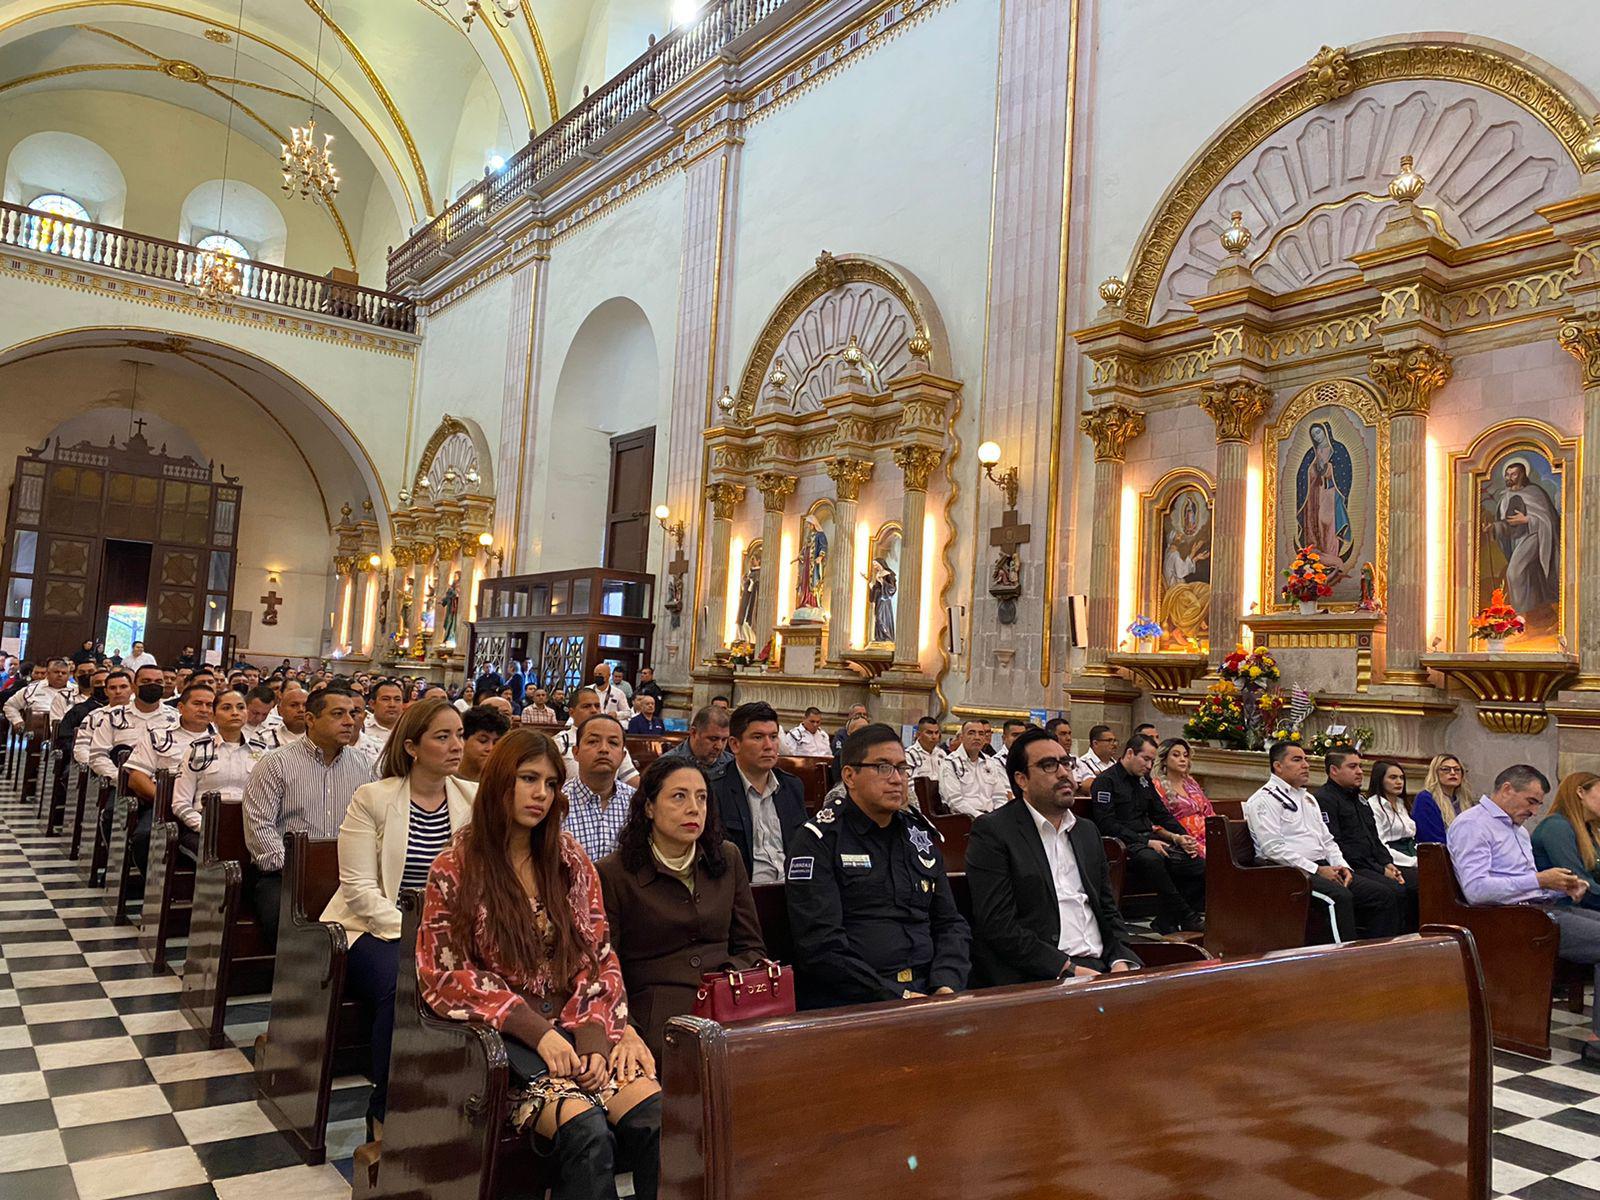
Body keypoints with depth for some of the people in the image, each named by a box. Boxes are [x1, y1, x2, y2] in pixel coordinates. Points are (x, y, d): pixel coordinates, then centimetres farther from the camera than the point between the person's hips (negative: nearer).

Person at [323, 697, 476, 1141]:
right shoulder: (372, 798, -4)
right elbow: (359, 886, -9)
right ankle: (385, 1113, -11)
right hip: (376, 930, -2)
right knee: (401, 985, -32)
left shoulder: (474, 799, 4)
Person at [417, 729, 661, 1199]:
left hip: (573, 1024, 3)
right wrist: (537, 1032, -15)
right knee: (588, 1130, -31)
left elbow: (600, 957, 8)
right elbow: (443, 975, -4)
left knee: (656, 1114, -26)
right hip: (501, 1035, -3)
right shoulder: (457, 867, -1)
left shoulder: (569, 858, 10)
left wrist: (593, 1036, -10)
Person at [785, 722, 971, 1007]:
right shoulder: (815, 841, -2)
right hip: (847, 1004, -6)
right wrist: (898, 997, -15)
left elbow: (951, 924, 18)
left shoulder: (921, 835, 18)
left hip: (927, 994, 6)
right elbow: (820, 943, -11)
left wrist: (946, 987, -2)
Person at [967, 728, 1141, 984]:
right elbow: (998, 925, -12)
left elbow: (1108, 909, 19)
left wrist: (1121, 961, -1)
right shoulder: (991, 831, -4)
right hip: (1036, 979, -7)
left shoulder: (1087, 831, 19)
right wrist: (1069, 969, -16)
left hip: (1101, 967, 7)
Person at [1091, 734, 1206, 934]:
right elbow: (1107, 824, -14)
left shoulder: (1145, 782, 22)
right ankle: (1187, 918, -26)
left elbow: (1163, 814, 25)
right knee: (1151, 859, -40)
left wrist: (1181, 837, 5)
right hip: (1125, 844, -8)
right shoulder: (1105, 781, -4)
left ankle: (1167, 924, -9)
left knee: (1200, 866, -12)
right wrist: (1146, 842, -18)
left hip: (1149, 840, 8)